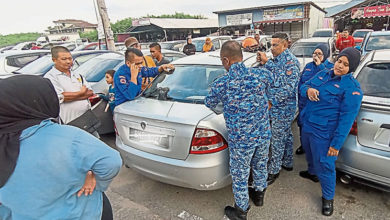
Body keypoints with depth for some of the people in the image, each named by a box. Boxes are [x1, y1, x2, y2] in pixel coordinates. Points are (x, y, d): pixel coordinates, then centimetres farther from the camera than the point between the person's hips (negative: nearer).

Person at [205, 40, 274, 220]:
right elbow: (271, 78, 16)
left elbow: (209, 104, 1)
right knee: (260, 166, 27)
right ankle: (259, 195, 52)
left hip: (240, 140, -4)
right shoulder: (260, 74, -10)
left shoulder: (221, 84, -19)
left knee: (240, 175, 16)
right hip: (264, 134, 5)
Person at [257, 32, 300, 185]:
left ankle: (274, 170, 15)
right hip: (278, 107, 9)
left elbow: (289, 87, -25)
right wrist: (266, 62, 1)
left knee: (277, 139, 1)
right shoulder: (278, 59, 10)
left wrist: (271, 102, -25)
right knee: (286, 135, 21)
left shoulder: (290, 61, -19)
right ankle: (287, 163, 38)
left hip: (282, 109, -9)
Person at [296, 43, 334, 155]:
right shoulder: (308, 66, 11)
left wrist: (320, 65, -21)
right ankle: (303, 145, 36)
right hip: (304, 103, 5)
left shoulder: (330, 67, -3)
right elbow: (300, 82, 16)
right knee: (302, 125, 16)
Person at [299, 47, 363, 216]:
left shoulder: (352, 88, -16)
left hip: (323, 133, -6)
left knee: (325, 165, 5)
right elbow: (304, 86, 8)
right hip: (307, 124, 7)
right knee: (309, 153, 28)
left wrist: (336, 144, -19)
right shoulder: (323, 74, 4)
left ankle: (328, 198, 29)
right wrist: (308, 90, -18)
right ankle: (311, 172, 59)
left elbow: (347, 118, -18)